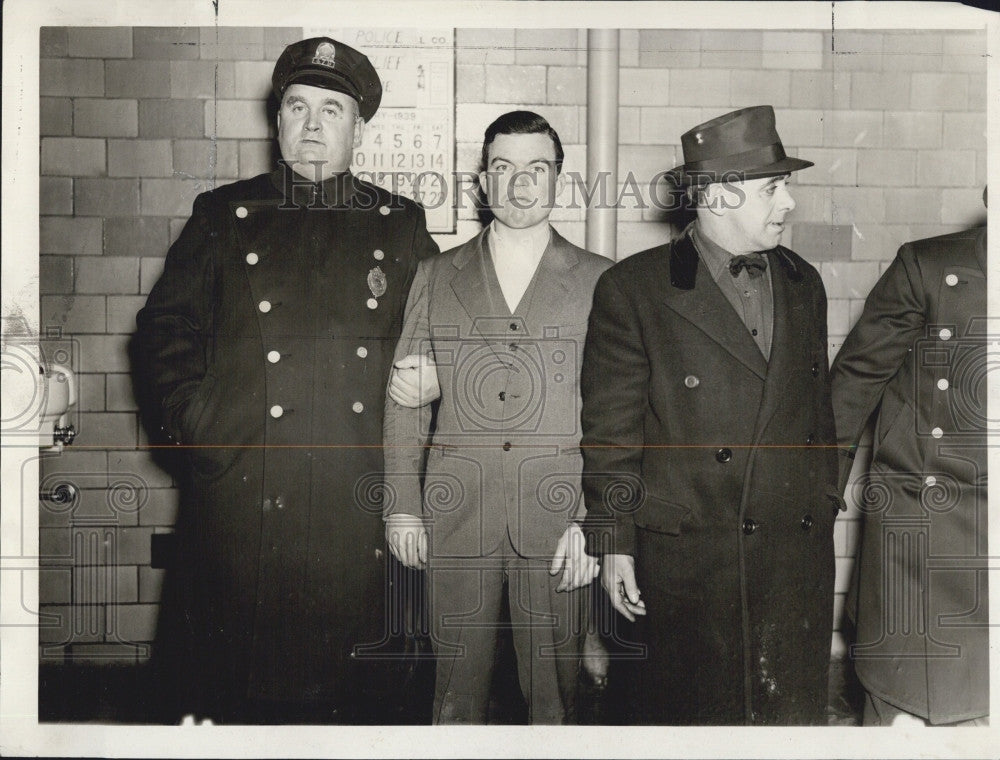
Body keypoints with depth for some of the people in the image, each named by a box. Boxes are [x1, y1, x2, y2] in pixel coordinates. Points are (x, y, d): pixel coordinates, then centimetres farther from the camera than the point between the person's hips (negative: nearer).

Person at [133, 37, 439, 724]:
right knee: (226, 681, 7)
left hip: (357, 506, 1)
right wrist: (192, 419, -4)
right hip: (239, 492, 0)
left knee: (355, 691, 9)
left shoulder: (402, 226, 11)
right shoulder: (224, 214, 9)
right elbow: (165, 326, 8)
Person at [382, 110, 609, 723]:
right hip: (456, 513, 1)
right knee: (458, 688, 7)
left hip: (556, 513, -1)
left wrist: (593, 519, -6)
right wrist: (402, 504, 4)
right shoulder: (436, 276, 12)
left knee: (555, 691, 5)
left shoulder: (600, 281, 6)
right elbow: (405, 398, 11)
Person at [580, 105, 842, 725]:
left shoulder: (805, 285, 11)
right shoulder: (633, 289, -6)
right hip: (683, 556, -4)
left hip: (799, 557, 5)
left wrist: (824, 510, 17)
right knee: (685, 711, 8)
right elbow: (611, 431, -5)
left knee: (799, 711, 12)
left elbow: (820, 412, 17)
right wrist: (615, 541, -6)